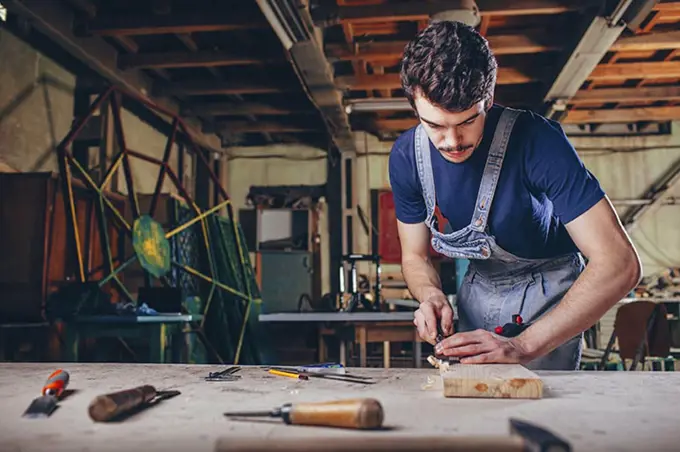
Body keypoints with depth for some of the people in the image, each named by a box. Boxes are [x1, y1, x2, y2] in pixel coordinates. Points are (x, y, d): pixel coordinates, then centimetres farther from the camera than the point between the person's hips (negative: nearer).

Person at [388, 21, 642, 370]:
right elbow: (414, 255, -3)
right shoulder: (406, 157, -16)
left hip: (548, 291, -4)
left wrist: (523, 345, -42)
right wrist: (432, 296, -26)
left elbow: (620, 263, -36)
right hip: (478, 288, 4)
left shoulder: (536, 140, -31)